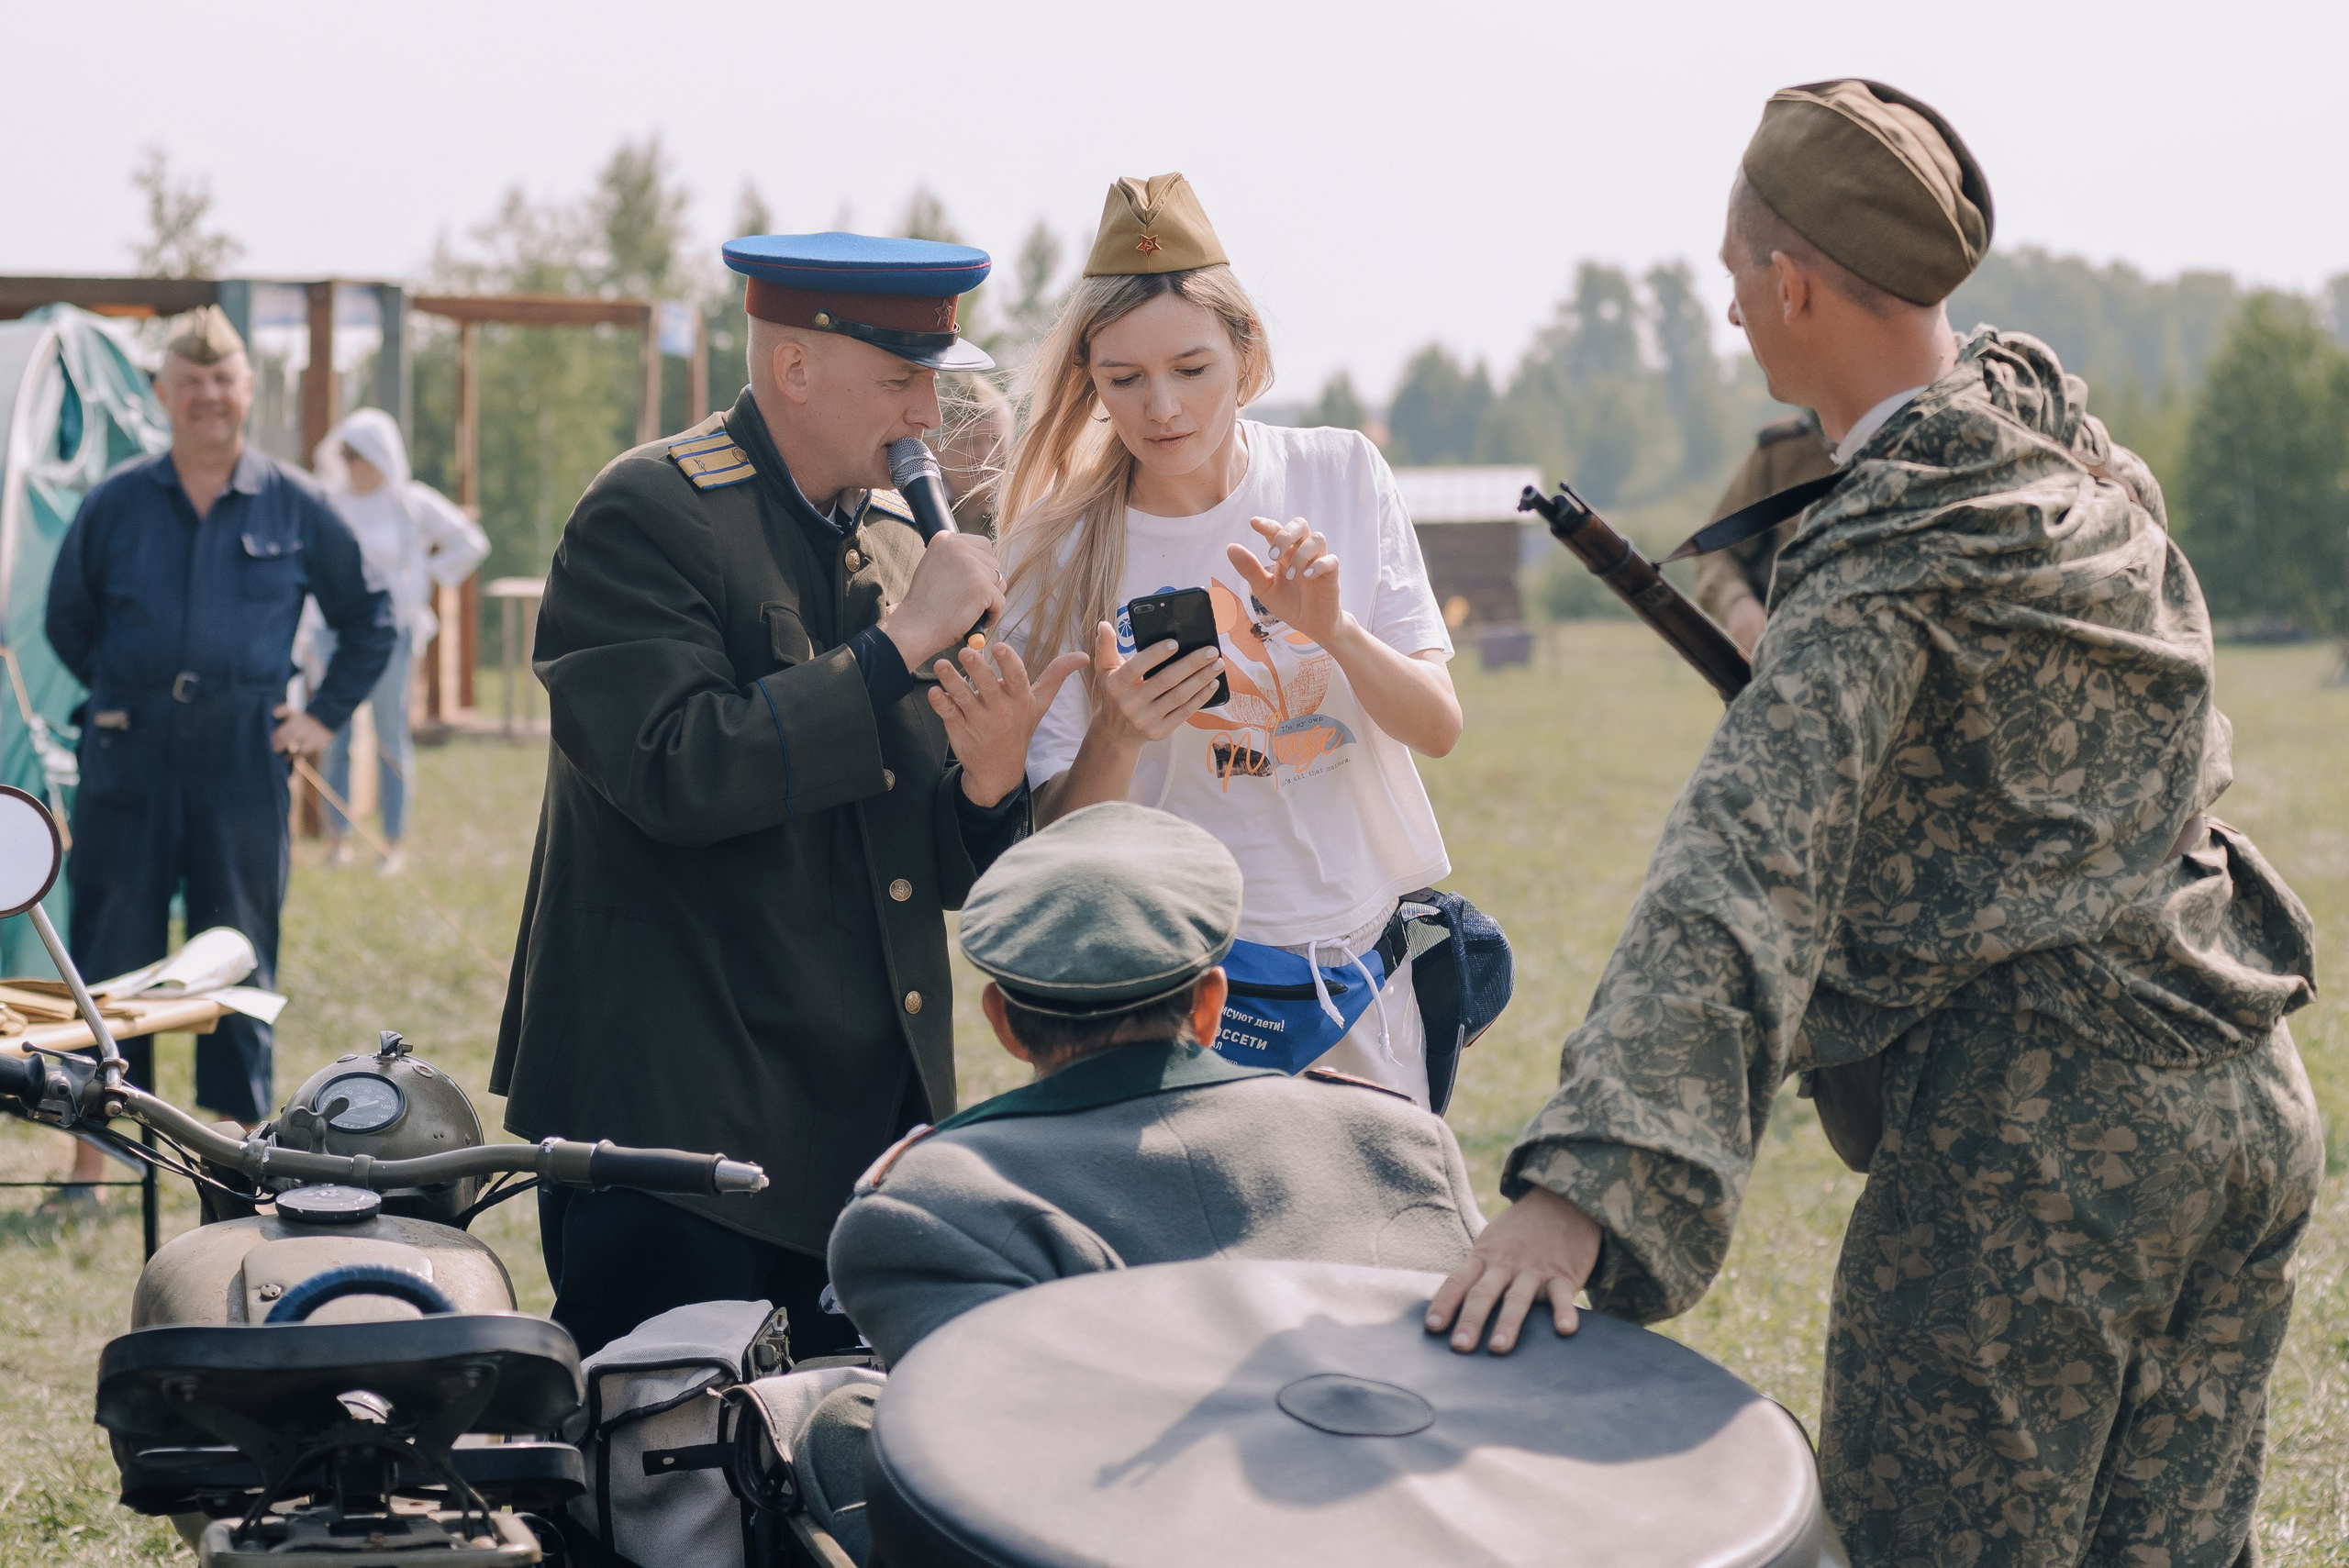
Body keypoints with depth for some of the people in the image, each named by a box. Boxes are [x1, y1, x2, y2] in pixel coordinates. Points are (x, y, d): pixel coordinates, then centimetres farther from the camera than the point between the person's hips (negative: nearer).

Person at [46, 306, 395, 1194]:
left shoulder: (295, 507, 4)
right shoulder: (116, 504, 4)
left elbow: (368, 617, 15)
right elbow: (67, 617, 19)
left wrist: (325, 715, 9)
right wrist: (119, 695, 13)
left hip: (242, 763, 0)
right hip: (128, 762, 0)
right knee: (108, 955, 1)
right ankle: (90, 1162, 8)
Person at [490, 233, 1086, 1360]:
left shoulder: (895, 544, 15)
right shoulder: (645, 518, -7)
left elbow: (947, 875, 15)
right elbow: (678, 774, -23)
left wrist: (990, 775, -8)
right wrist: (898, 648, -17)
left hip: (871, 1132, 7)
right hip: (675, 1130, -7)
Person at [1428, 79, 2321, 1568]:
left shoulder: (1883, 576, -17)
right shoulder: (2089, 459, 7)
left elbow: (1743, 872, -29)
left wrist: (1579, 1179, -38)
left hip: (2035, 1130, -8)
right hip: (2249, 1106, 8)